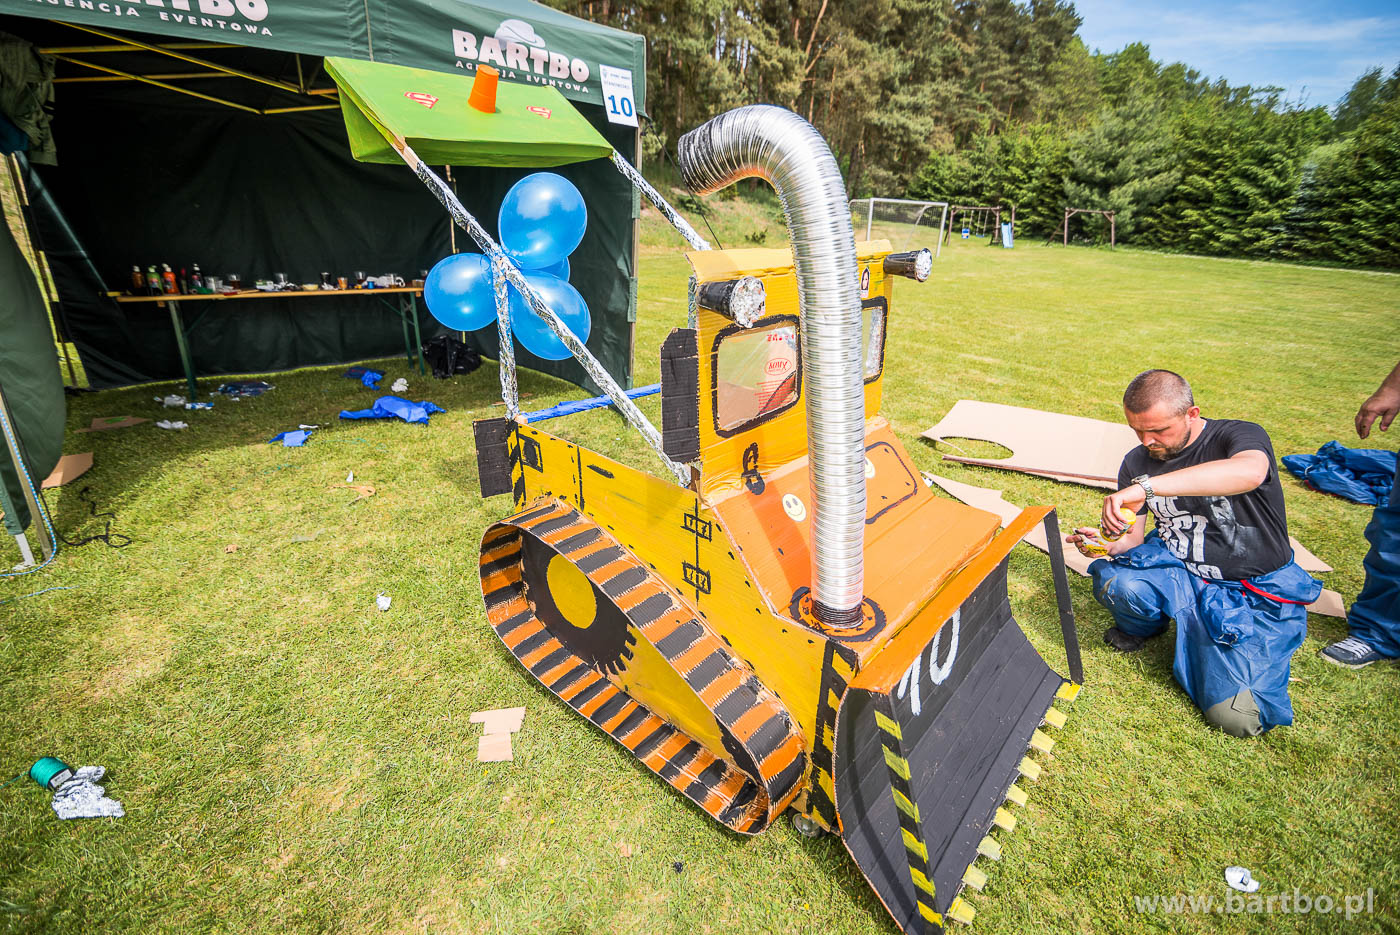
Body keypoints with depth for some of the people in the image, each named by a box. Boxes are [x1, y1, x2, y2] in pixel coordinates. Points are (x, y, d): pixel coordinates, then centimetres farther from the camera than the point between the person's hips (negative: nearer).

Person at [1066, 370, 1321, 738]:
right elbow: (1133, 538, 5)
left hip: (1257, 589, -3)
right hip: (1178, 569, 3)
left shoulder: (1238, 435, -15)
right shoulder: (1137, 462, 1)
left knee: (1235, 716, -16)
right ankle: (1140, 626, 6)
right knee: (1115, 584, -32)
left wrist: (1145, 486, -47)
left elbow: (1249, 472, -42)